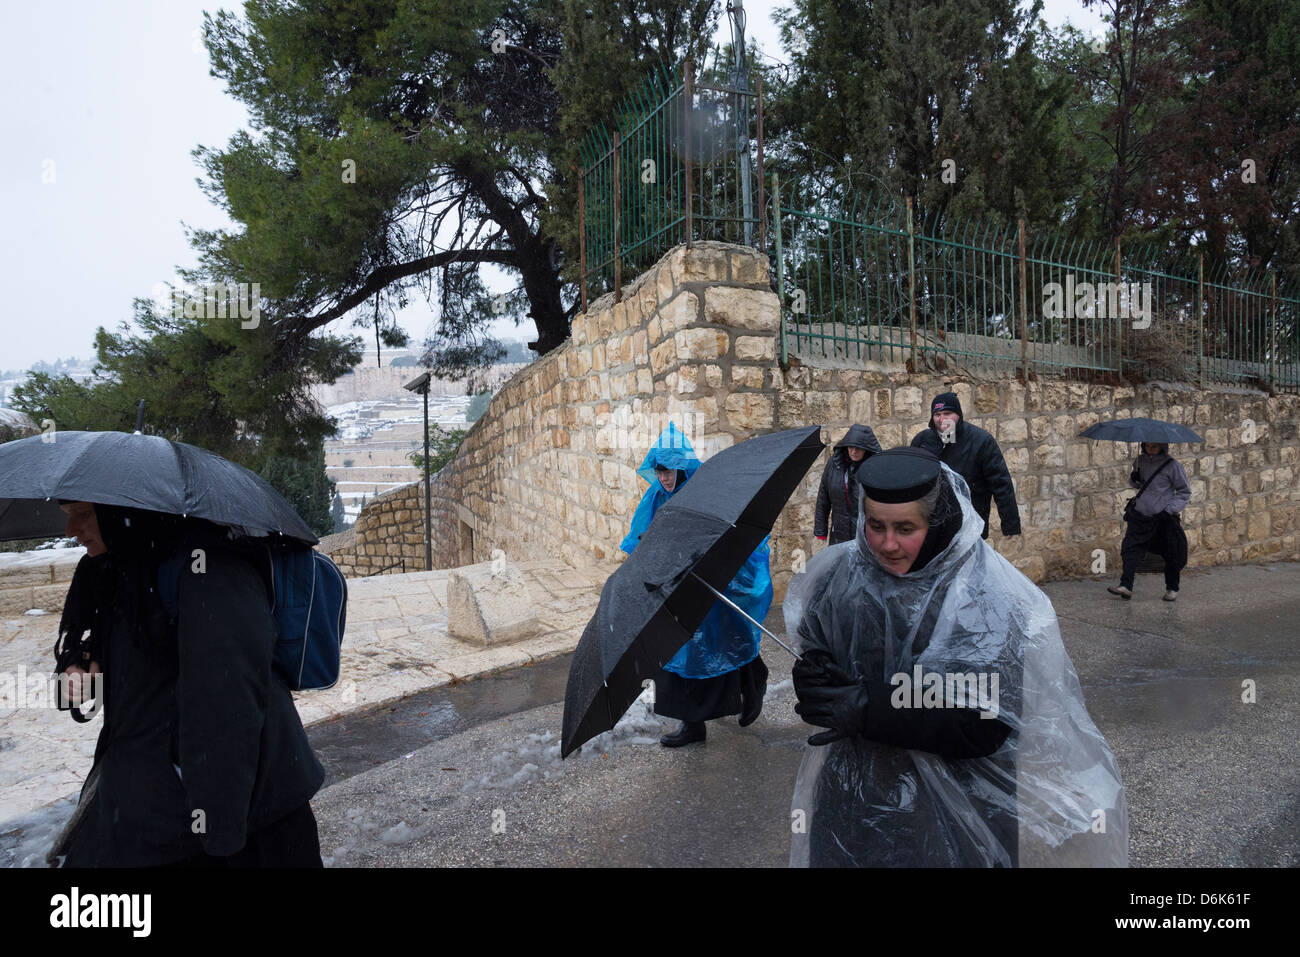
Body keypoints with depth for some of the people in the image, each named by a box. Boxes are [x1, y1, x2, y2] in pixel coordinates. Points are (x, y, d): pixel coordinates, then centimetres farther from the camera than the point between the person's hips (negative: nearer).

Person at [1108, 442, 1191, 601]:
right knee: (1130, 549, -9)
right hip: (1140, 516, 3)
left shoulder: (1172, 465, -5)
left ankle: (1172, 589, 22)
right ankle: (1125, 585, -11)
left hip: (1164, 518, -3)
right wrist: (1134, 479, -3)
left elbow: (1185, 492, 1)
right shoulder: (1140, 461, 6)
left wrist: (1169, 509, -11)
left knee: (1171, 554, 5)